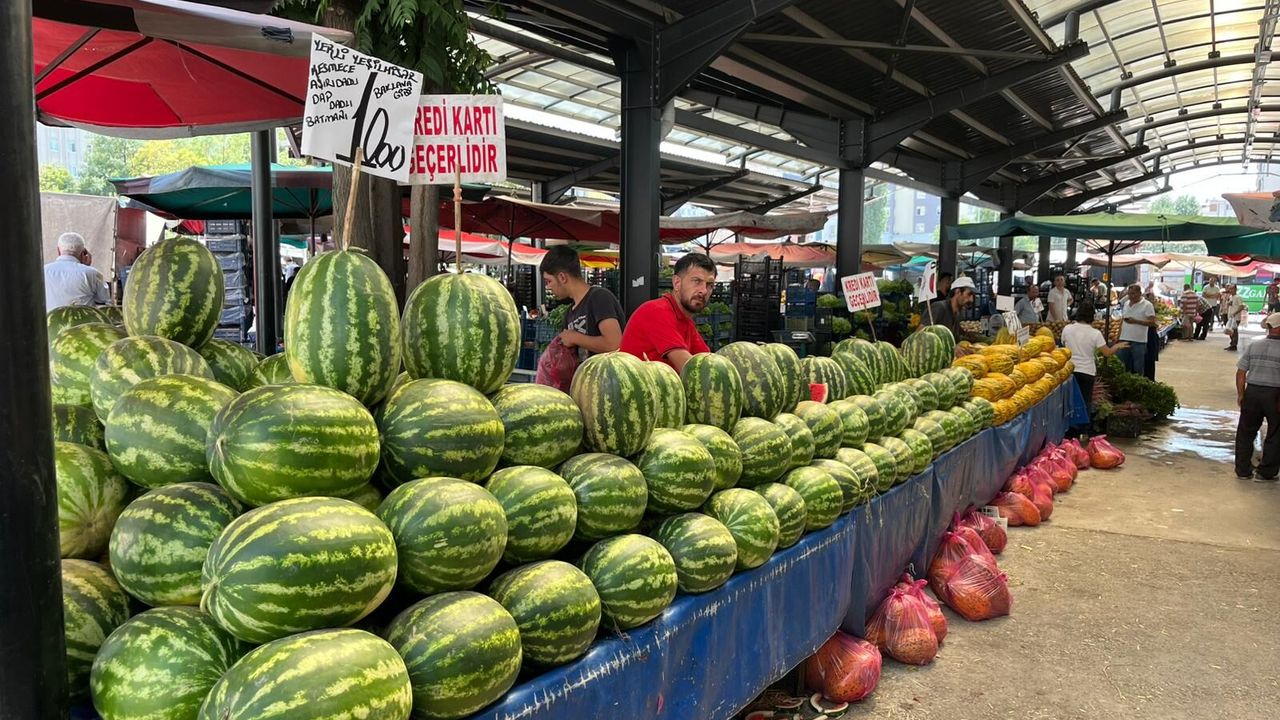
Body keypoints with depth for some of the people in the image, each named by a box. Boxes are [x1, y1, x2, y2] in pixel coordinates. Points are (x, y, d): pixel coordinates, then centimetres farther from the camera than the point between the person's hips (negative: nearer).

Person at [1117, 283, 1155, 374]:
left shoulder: (1147, 305, -6)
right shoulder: (1126, 304, 14)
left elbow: (1152, 322, -13)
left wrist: (1135, 321, -23)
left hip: (1138, 341, -6)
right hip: (1124, 339, 6)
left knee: (1138, 368, 1)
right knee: (1123, 366, 10)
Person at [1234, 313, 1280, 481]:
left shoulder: (1253, 346, 0)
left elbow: (1241, 372, 1)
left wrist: (1240, 394, 9)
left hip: (1252, 392, 3)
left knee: (1245, 432, 16)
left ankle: (1243, 469, 21)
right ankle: (1266, 473, 14)